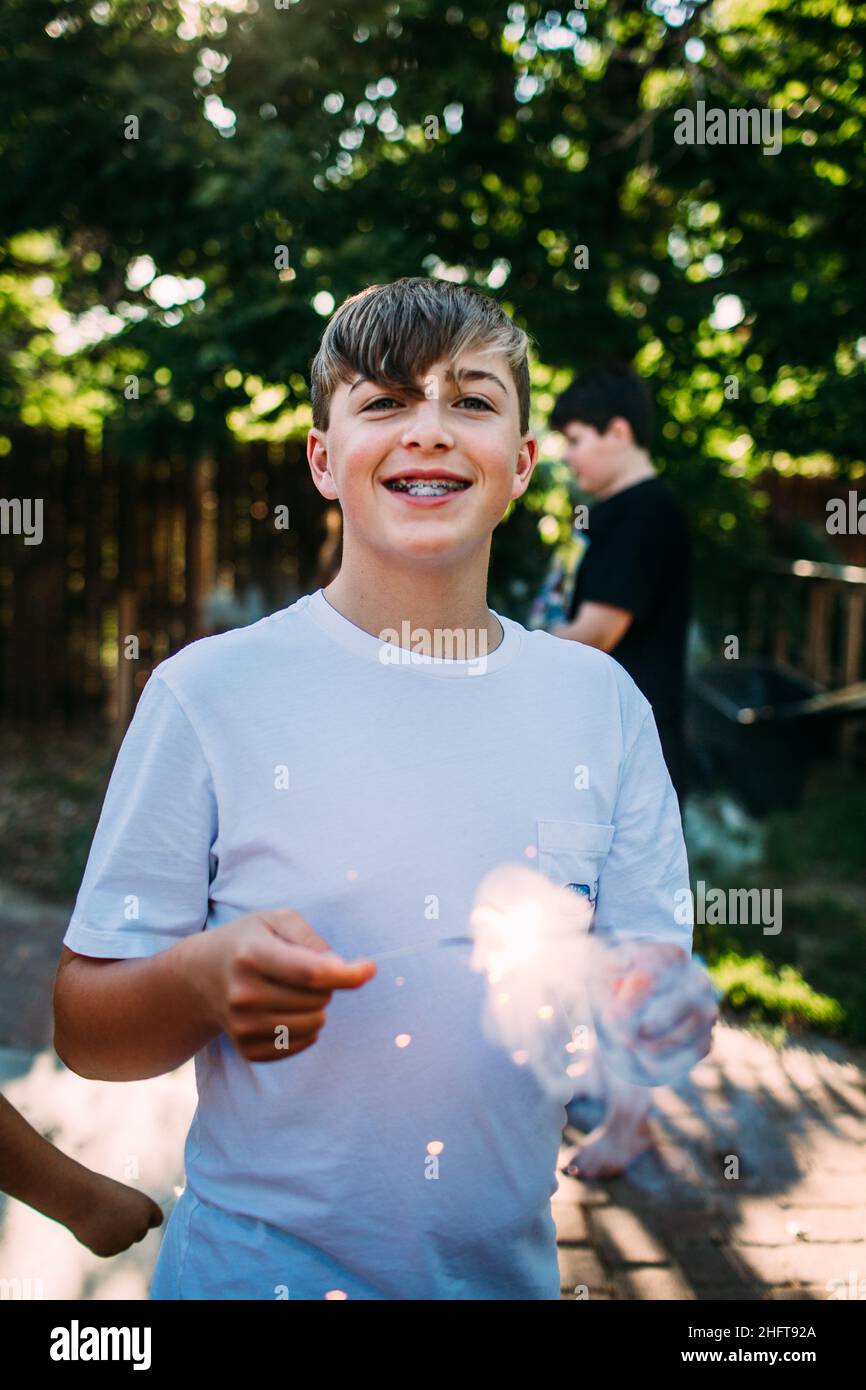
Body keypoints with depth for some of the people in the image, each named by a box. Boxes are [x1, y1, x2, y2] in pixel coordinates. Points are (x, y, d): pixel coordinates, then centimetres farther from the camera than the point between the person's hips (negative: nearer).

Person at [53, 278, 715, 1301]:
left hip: (508, 1267, 3)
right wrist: (205, 979, -28)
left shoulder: (602, 703, -2)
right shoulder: (210, 692, -11)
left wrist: (663, 1014, -21)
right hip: (253, 1265, -2)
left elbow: (654, 977, 1)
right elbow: (82, 1027, -8)